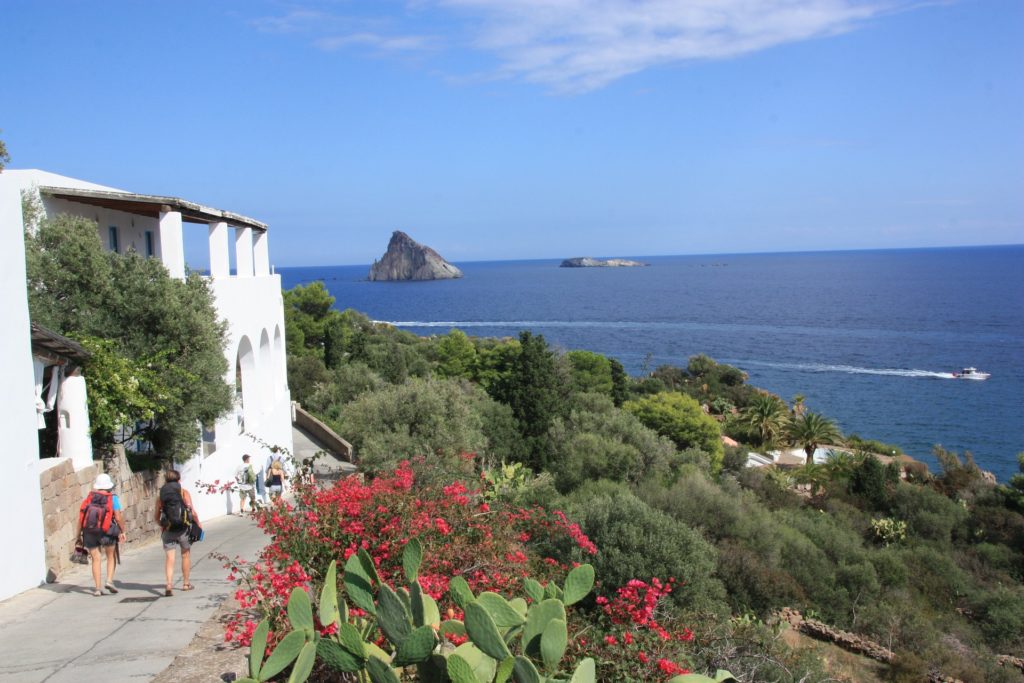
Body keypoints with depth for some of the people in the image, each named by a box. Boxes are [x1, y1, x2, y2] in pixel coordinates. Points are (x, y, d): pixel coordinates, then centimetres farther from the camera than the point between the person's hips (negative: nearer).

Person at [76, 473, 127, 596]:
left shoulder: (89, 498, 6)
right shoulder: (112, 498, -2)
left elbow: (81, 516, 2)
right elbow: (118, 517, -8)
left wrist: (78, 532, 9)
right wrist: (122, 531, 1)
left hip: (89, 532, 2)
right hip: (106, 533, -2)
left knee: (96, 559, 9)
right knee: (111, 556, 17)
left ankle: (98, 588, 6)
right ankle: (109, 581, 2)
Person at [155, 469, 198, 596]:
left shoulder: (161, 496, 4)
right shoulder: (184, 493, -4)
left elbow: (157, 517, 7)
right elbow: (192, 511, -11)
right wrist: (198, 524, 1)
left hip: (168, 530, 1)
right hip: (183, 528, -1)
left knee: (169, 558, 0)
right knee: (185, 555, 16)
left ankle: (169, 585, -16)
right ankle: (186, 583, 26)